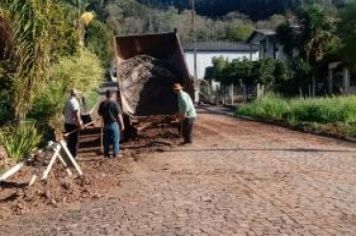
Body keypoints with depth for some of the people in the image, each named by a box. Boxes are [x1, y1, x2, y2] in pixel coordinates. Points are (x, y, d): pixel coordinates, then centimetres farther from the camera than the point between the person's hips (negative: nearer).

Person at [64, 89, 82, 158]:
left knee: (70, 140, 17)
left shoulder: (67, 101, 10)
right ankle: (73, 156, 4)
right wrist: (79, 124, -19)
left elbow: (64, 111, 18)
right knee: (74, 141, 0)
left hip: (67, 123, 9)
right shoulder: (74, 102, -17)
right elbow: (76, 114, -23)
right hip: (73, 124, -9)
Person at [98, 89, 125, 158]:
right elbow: (119, 115, -14)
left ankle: (106, 153, 17)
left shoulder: (102, 104, 0)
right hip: (114, 123, -4)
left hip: (106, 124, 4)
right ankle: (116, 153, 8)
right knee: (116, 139, 5)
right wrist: (122, 124, -7)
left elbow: (100, 113, 12)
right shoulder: (115, 103, -14)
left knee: (106, 139, 13)